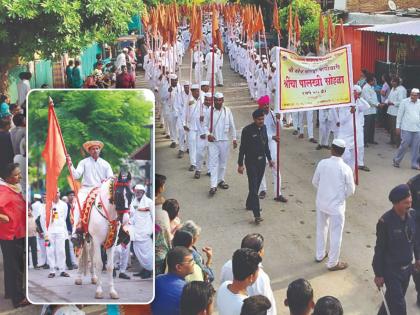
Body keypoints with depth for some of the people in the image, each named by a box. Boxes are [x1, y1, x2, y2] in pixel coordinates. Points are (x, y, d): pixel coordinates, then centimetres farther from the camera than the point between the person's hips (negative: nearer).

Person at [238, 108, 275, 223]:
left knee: (256, 185, 15)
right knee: (253, 187, -9)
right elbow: (242, 148, -12)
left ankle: (250, 204, 37)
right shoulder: (247, 130, -15)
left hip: (261, 161, 6)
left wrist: (269, 159, 17)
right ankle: (257, 215, -13)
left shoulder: (263, 128, 4)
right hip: (251, 162, -6)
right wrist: (240, 164, -11)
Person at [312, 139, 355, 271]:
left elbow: (315, 182, 1)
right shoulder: (345, 168, -18)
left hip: (321, 202, 4)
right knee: (335, 234, 10)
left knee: (321, 229, 24)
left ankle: (320, 255, 40)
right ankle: (333, 263, 22)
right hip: (336, 205, -4)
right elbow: (351, 190, -10)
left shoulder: (322, 163, -11)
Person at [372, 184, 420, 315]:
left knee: (393, 299, 22)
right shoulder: (385, 221, -24)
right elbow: (380, 249, -16)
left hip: (407, 268, 6)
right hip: (391, 270, -6)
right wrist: (378, 274, -11)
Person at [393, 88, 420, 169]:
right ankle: (396, 160, 17)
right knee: (404, 145, -2)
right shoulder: (404, 102, -4)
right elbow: (399, 115, 0)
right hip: (406, 128, -3)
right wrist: (398, 127, 0)